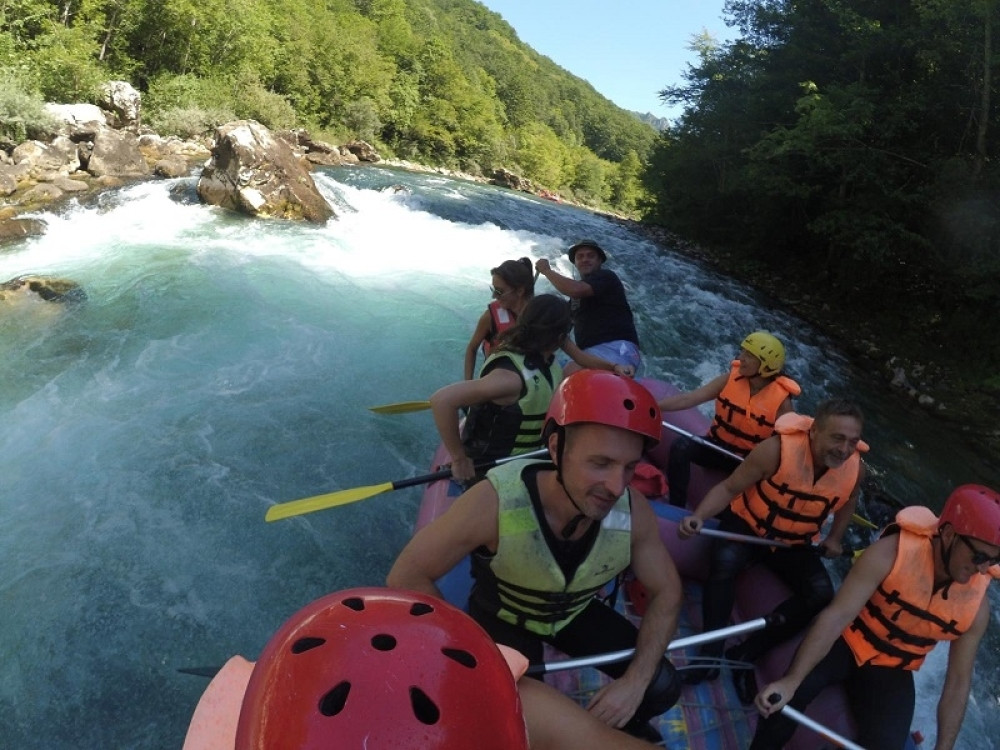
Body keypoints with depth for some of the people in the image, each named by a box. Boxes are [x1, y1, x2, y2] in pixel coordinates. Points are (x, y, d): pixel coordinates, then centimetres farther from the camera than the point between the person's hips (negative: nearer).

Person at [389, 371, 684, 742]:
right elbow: (408, 577, -26)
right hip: (503, 616, -3)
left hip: (575, 613, 3)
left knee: (661, 687, -5)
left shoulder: (633, 512, -27)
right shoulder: (496, 502, -38)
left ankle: (624, 724, 29)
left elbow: (666, 591, -10)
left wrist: (635, 680, -21)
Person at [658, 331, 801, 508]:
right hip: (718, 447, 2)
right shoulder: (731, 378, -8)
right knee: (681, 447, -25)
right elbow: (688, 399, -12)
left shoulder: (781, 399, -14)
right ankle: (676, 507, -16)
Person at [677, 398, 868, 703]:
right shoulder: (778, 449, -29)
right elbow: (729, 488, -24)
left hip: (796, 543, 4)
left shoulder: (855, 468, -14)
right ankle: (711, 651, -21)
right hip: (748, 525, -4)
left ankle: (745, 654, -11)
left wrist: (835, 538, 4)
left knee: (822, 594, -19)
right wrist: (699, 516, -39)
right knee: (725, 561, -34)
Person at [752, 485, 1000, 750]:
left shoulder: (977, 604, -12)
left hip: (892, 671, 3)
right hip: (849, 640, -3)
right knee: (793, 692, -28)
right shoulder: (892, 552, -25)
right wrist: (790, 681, -37)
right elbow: (837, 615, -30)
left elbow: (958, 682, -2)